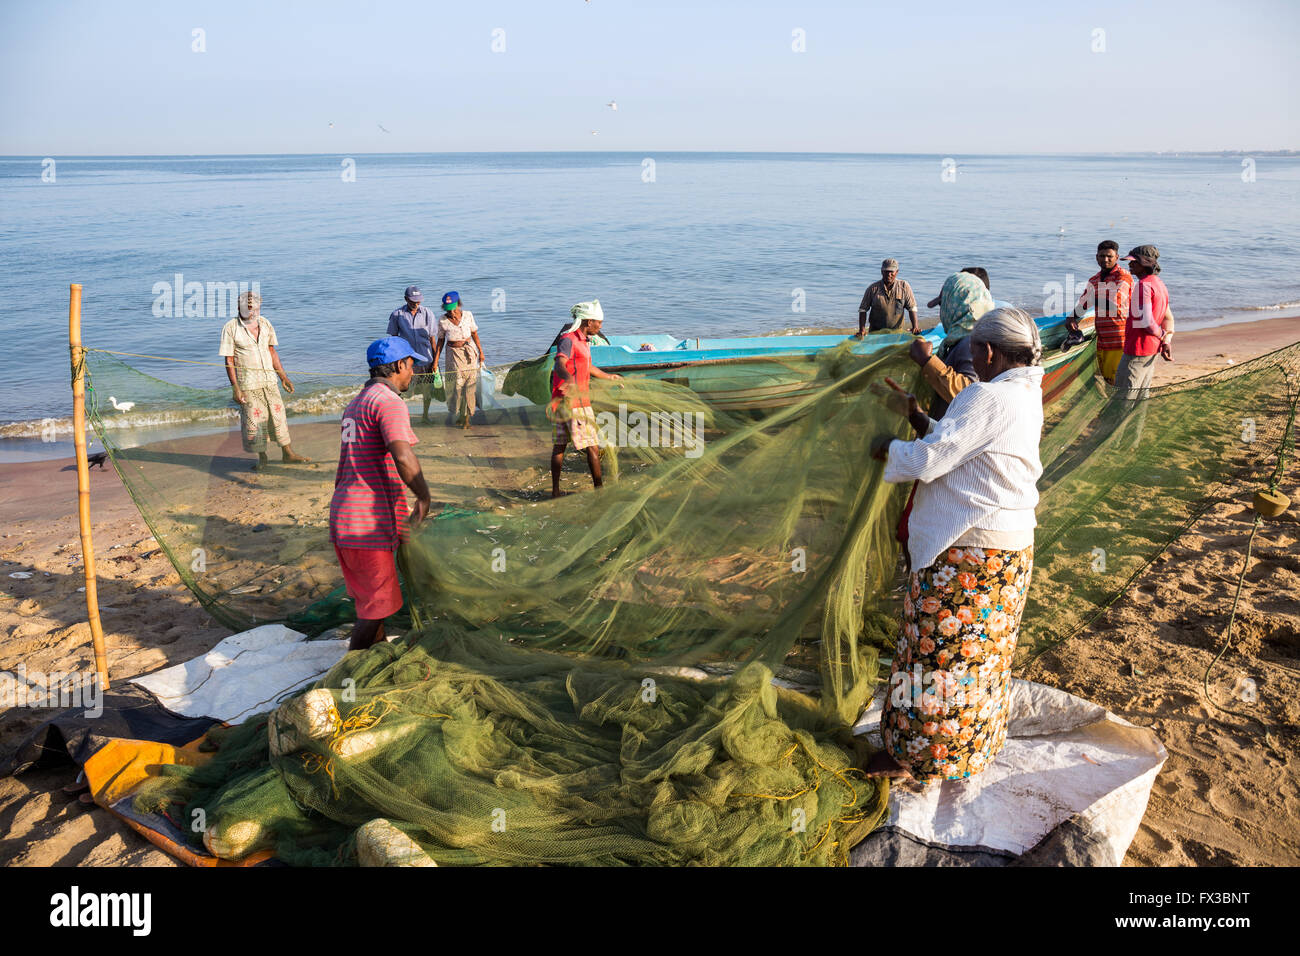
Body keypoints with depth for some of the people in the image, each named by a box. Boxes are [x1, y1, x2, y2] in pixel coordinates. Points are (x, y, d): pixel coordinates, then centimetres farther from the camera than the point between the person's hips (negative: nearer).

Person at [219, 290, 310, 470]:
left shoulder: (265, 324, 4)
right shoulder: (231, 328, -10)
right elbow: (229, 361, -9)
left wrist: (283, 377, 13)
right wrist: (235, 388, -14)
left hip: (269, 380, 4)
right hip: (247, 384, -4)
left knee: (278, 414, 9)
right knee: (253, 421, 2)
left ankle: (288, 453, 21)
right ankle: (262, 458, 18)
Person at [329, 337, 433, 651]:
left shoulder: (358, 402, 20)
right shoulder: (389, 402, -12)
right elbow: (403, 457, -29)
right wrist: (424, 497, -14)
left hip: (342, 517, 10)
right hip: (367, 523, -10)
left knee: (370, 600, 22)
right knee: (378, 605, 0)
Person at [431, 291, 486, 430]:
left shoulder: (468, 315, -4)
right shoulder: (443, 321, -6)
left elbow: (474, 334, 8)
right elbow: (440, 341, 3)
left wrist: (480, 352, 10)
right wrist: (435, 360, 1)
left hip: (469, 353, 1)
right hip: (453, 354, -1)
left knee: (470, 385, -1)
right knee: (455, 385, -5)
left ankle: (467, 418, 7)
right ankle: (452, 413, 19)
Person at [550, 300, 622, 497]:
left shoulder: (582, 340, 16)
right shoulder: (568, 340, -15)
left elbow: (587, 367, 34)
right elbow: (559, 364, -34)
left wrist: (609, 377, 49)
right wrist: (569, 379, -56)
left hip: (563, 402, 10)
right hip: (575, 402, -10)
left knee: (560, 445, 11)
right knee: (592, 447, -4)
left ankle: (555, 491, 17)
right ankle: (599, 489, 2)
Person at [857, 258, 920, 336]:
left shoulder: (904, 287, 0)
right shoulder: (873, 288, -2)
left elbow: (912, 307, 0)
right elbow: (863, 309, 0)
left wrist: (915, 326, -13)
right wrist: (862, 329, -12)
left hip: (897, 331, 0)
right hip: (875, 332, 0)